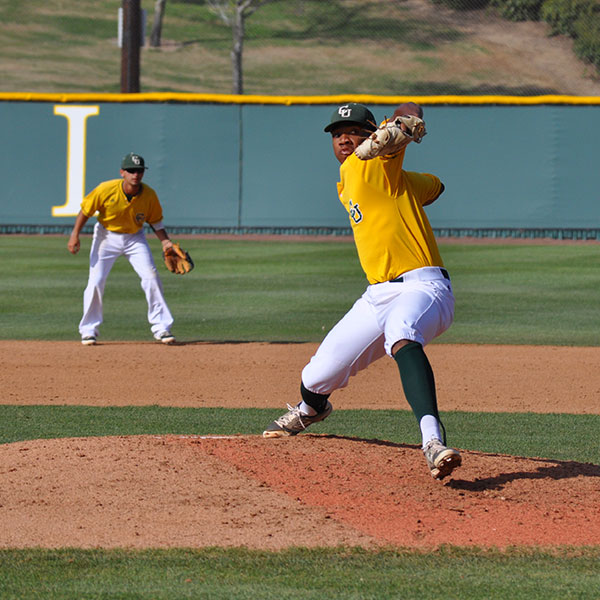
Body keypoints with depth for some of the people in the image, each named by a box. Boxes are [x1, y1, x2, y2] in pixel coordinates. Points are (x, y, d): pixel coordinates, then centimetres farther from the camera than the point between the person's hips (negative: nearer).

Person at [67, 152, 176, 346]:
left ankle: (161, 328, 0)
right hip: (106, 235, -1)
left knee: (151, 277, -10)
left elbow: (155, 220, 0)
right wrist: (75, 235, -15)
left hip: (135, 237, 1)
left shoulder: (149, 195, -16)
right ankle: (89, 330, 7)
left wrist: (165, 241, -13)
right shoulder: (106, 190, -23)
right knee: (95, 282, -8)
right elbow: (86, 209, -10)